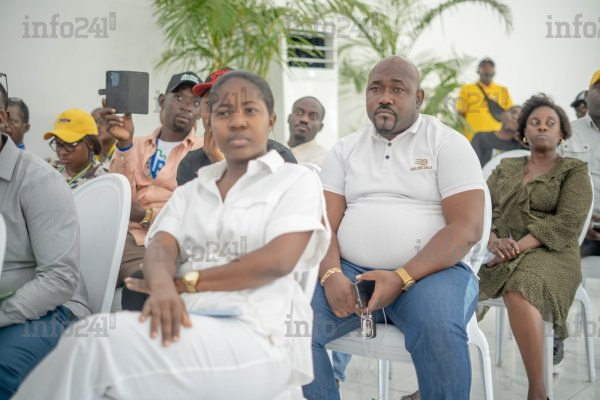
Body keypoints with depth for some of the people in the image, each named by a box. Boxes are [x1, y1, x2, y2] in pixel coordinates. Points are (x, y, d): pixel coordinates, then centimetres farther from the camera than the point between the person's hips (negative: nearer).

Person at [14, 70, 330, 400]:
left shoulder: (298, 181, 7)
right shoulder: (189, 191, 21)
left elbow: (278, 260, -9)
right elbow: (160, 246, 3)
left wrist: (183, 282, -7)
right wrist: (162, 286, -22)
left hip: (256, 337, -4)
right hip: (189, 326, 4)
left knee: (99, 339, -27)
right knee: (97, 337, -29)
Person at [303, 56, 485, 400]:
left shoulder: (448, 143, 2)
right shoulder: (345, 149, 14)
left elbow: (467, 227, -9)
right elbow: (325, 223, 6)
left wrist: (402, 278, -20)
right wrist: (331, 275, -16)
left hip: (431, 271, -3)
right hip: (351, 271, 3)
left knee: (439, 329, -35)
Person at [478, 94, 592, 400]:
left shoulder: (574, 171, 8)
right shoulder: (505, 168, 21)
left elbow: (567, 223, -7)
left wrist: (519, 247, -19)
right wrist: (494, 242, -12)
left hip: (549, 255, -4)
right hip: (503, 255, 4)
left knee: (519, 291, -39)